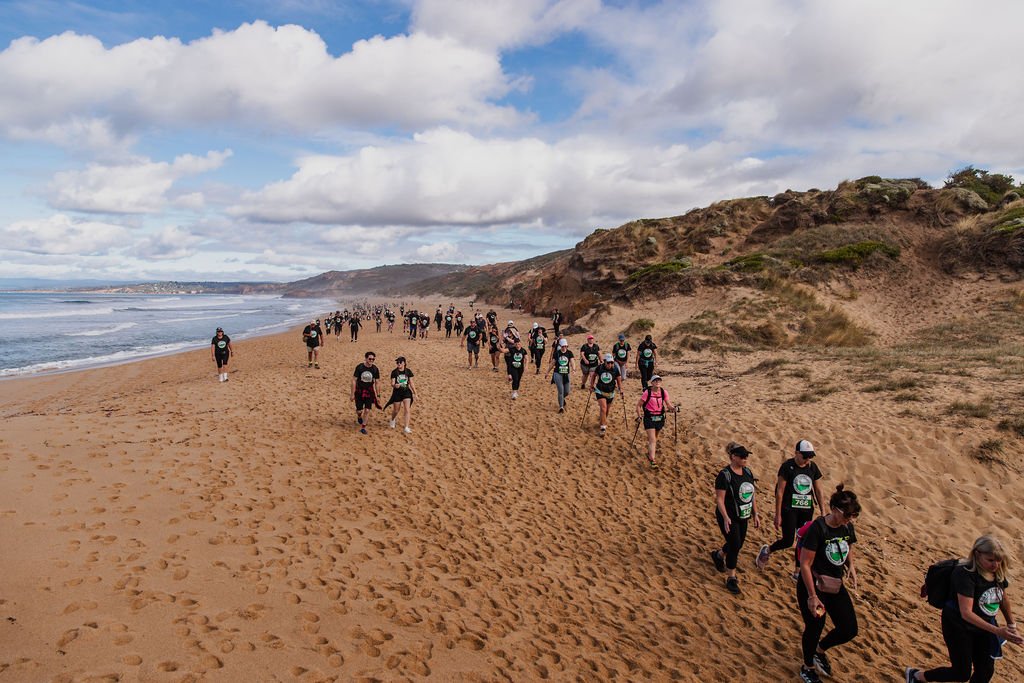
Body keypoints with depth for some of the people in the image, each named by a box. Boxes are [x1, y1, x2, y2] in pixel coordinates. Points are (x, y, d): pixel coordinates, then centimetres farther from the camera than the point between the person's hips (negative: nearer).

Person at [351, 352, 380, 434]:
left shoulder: (375, 369, -6)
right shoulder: (359, 367, -12)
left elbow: (377, 382, 2)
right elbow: (354, 380, -7)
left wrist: (378, 395, 2)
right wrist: (353, 394, -8)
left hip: (369, 392, 1)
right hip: (359, 391, -1)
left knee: (367, 410, -4)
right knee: (359, 410, 3)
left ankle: (363, 427, 13)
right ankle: (359, 417, 40)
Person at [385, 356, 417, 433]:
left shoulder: (408, 371, -3)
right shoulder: (394, 372, -8)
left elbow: (411, 383, 4)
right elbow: (392, 383, -12)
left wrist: (415, 393, 4)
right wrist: (395, 385, -36)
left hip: (406, 392, 1)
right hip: (397, 393, -1)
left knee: (407, 410, -9)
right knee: (396, 410, 13)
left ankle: (407, 427, -6)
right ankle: (393, 420, 46)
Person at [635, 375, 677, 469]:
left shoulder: (663, 392, -4)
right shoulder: (647, 393, -14)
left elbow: (668, 404, -7)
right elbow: (638, 405, -6)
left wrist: (673, 408, -27)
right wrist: (639, 416, -12)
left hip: (660, 417, 4)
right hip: (649, 418, -4)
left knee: (655, 437, 23)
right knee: (652, 440, -12)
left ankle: (651, 451, 52)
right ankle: (652, 460, -12)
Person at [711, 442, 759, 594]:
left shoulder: (747, 472, 3)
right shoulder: (724, 475, -20)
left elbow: (751, 495, 11)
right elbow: (719, 499, -20)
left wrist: (755, 514, 10)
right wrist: (725, 518, -28)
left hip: (743, 516, 8)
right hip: (729, 517, -7)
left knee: (738, 545, 17)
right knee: (735, 546, -6)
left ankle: (718, 555, 47)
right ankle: (731, 579, 10)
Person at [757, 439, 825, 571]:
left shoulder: (813, 467, 2)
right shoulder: (787, 466, -13)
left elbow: (818, 490, 10)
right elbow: (780, 491, -10)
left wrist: (823, 512, 7)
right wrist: (778, 515, -11)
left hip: (807, 510, 5)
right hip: (789, 509, -5)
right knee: (788, 541, -5)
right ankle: (767, 550, 23)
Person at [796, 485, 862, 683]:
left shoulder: (847, 527, -4)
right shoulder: (817, 528, -24)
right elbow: (805, 565, -22)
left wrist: (851, 567, -4)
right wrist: (812, 596, -21)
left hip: (836, 586, 7)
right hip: (813, 585, -7)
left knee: (849, 630, 7)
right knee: (814, 628, 6)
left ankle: (819, 650, 38)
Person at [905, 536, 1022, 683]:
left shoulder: (998, 572, -6)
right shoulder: (966, 574, -30)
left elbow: (1003, 599, 14)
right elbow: (966, 613, -34)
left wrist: (1012, 626, 17)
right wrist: (996, 631, -39)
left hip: (983, 626, 7)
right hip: (958, 626, -7)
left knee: (986, 671, 11)